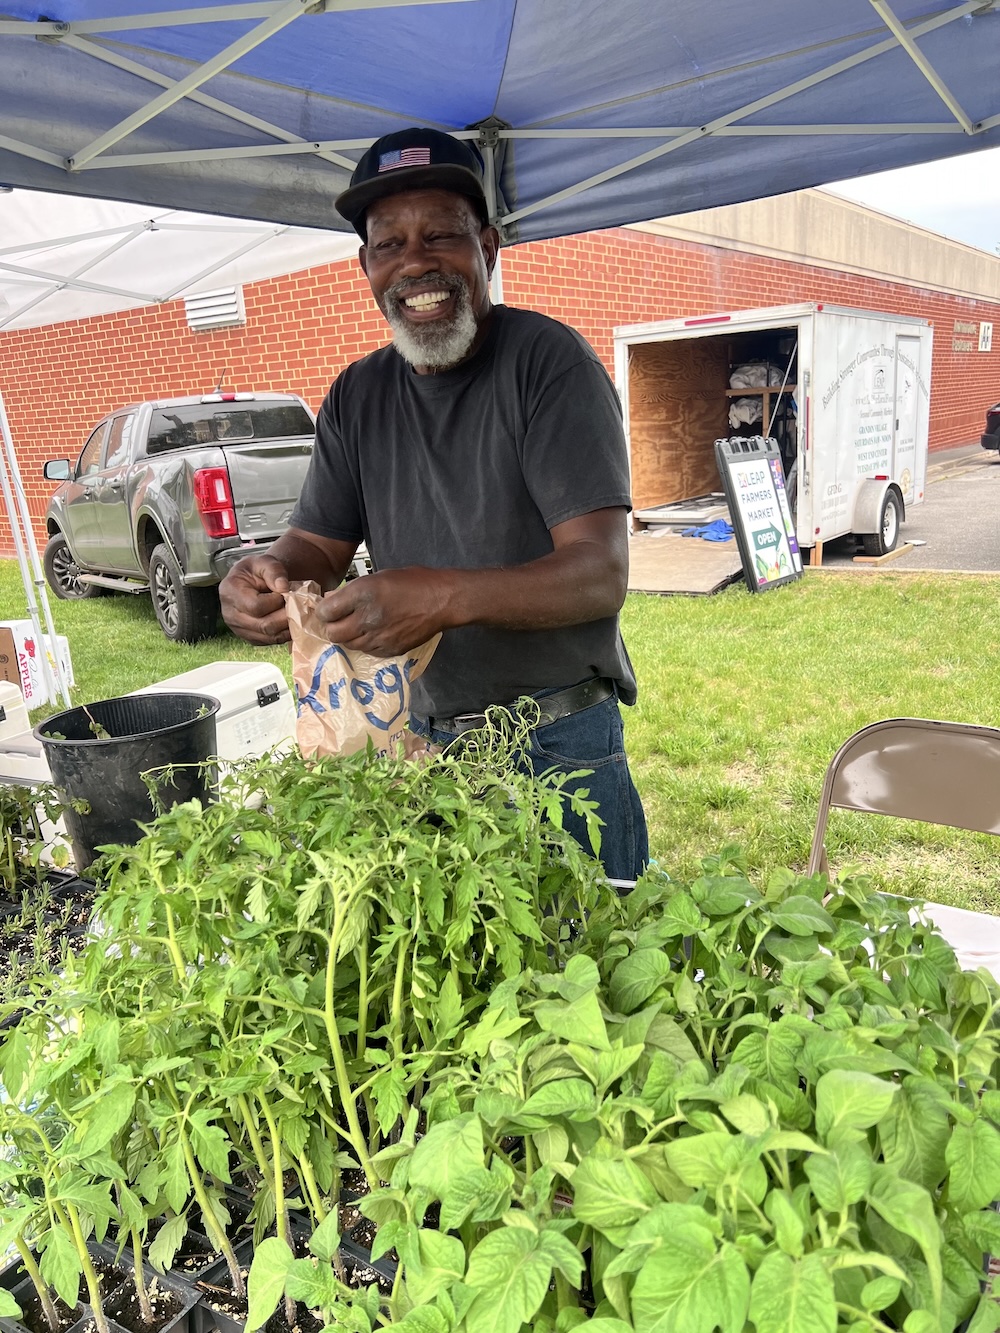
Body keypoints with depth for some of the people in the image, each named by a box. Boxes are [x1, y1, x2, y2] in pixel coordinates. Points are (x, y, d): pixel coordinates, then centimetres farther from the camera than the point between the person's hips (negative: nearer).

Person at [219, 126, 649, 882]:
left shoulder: (547, 360, -11)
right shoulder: (357, 398, 7)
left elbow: (601, 576, -20)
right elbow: (319, 545, 7)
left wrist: (444, 598, -35)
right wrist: (269, 578, -17)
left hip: (559, 748, -4)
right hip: (422, 741, 5)